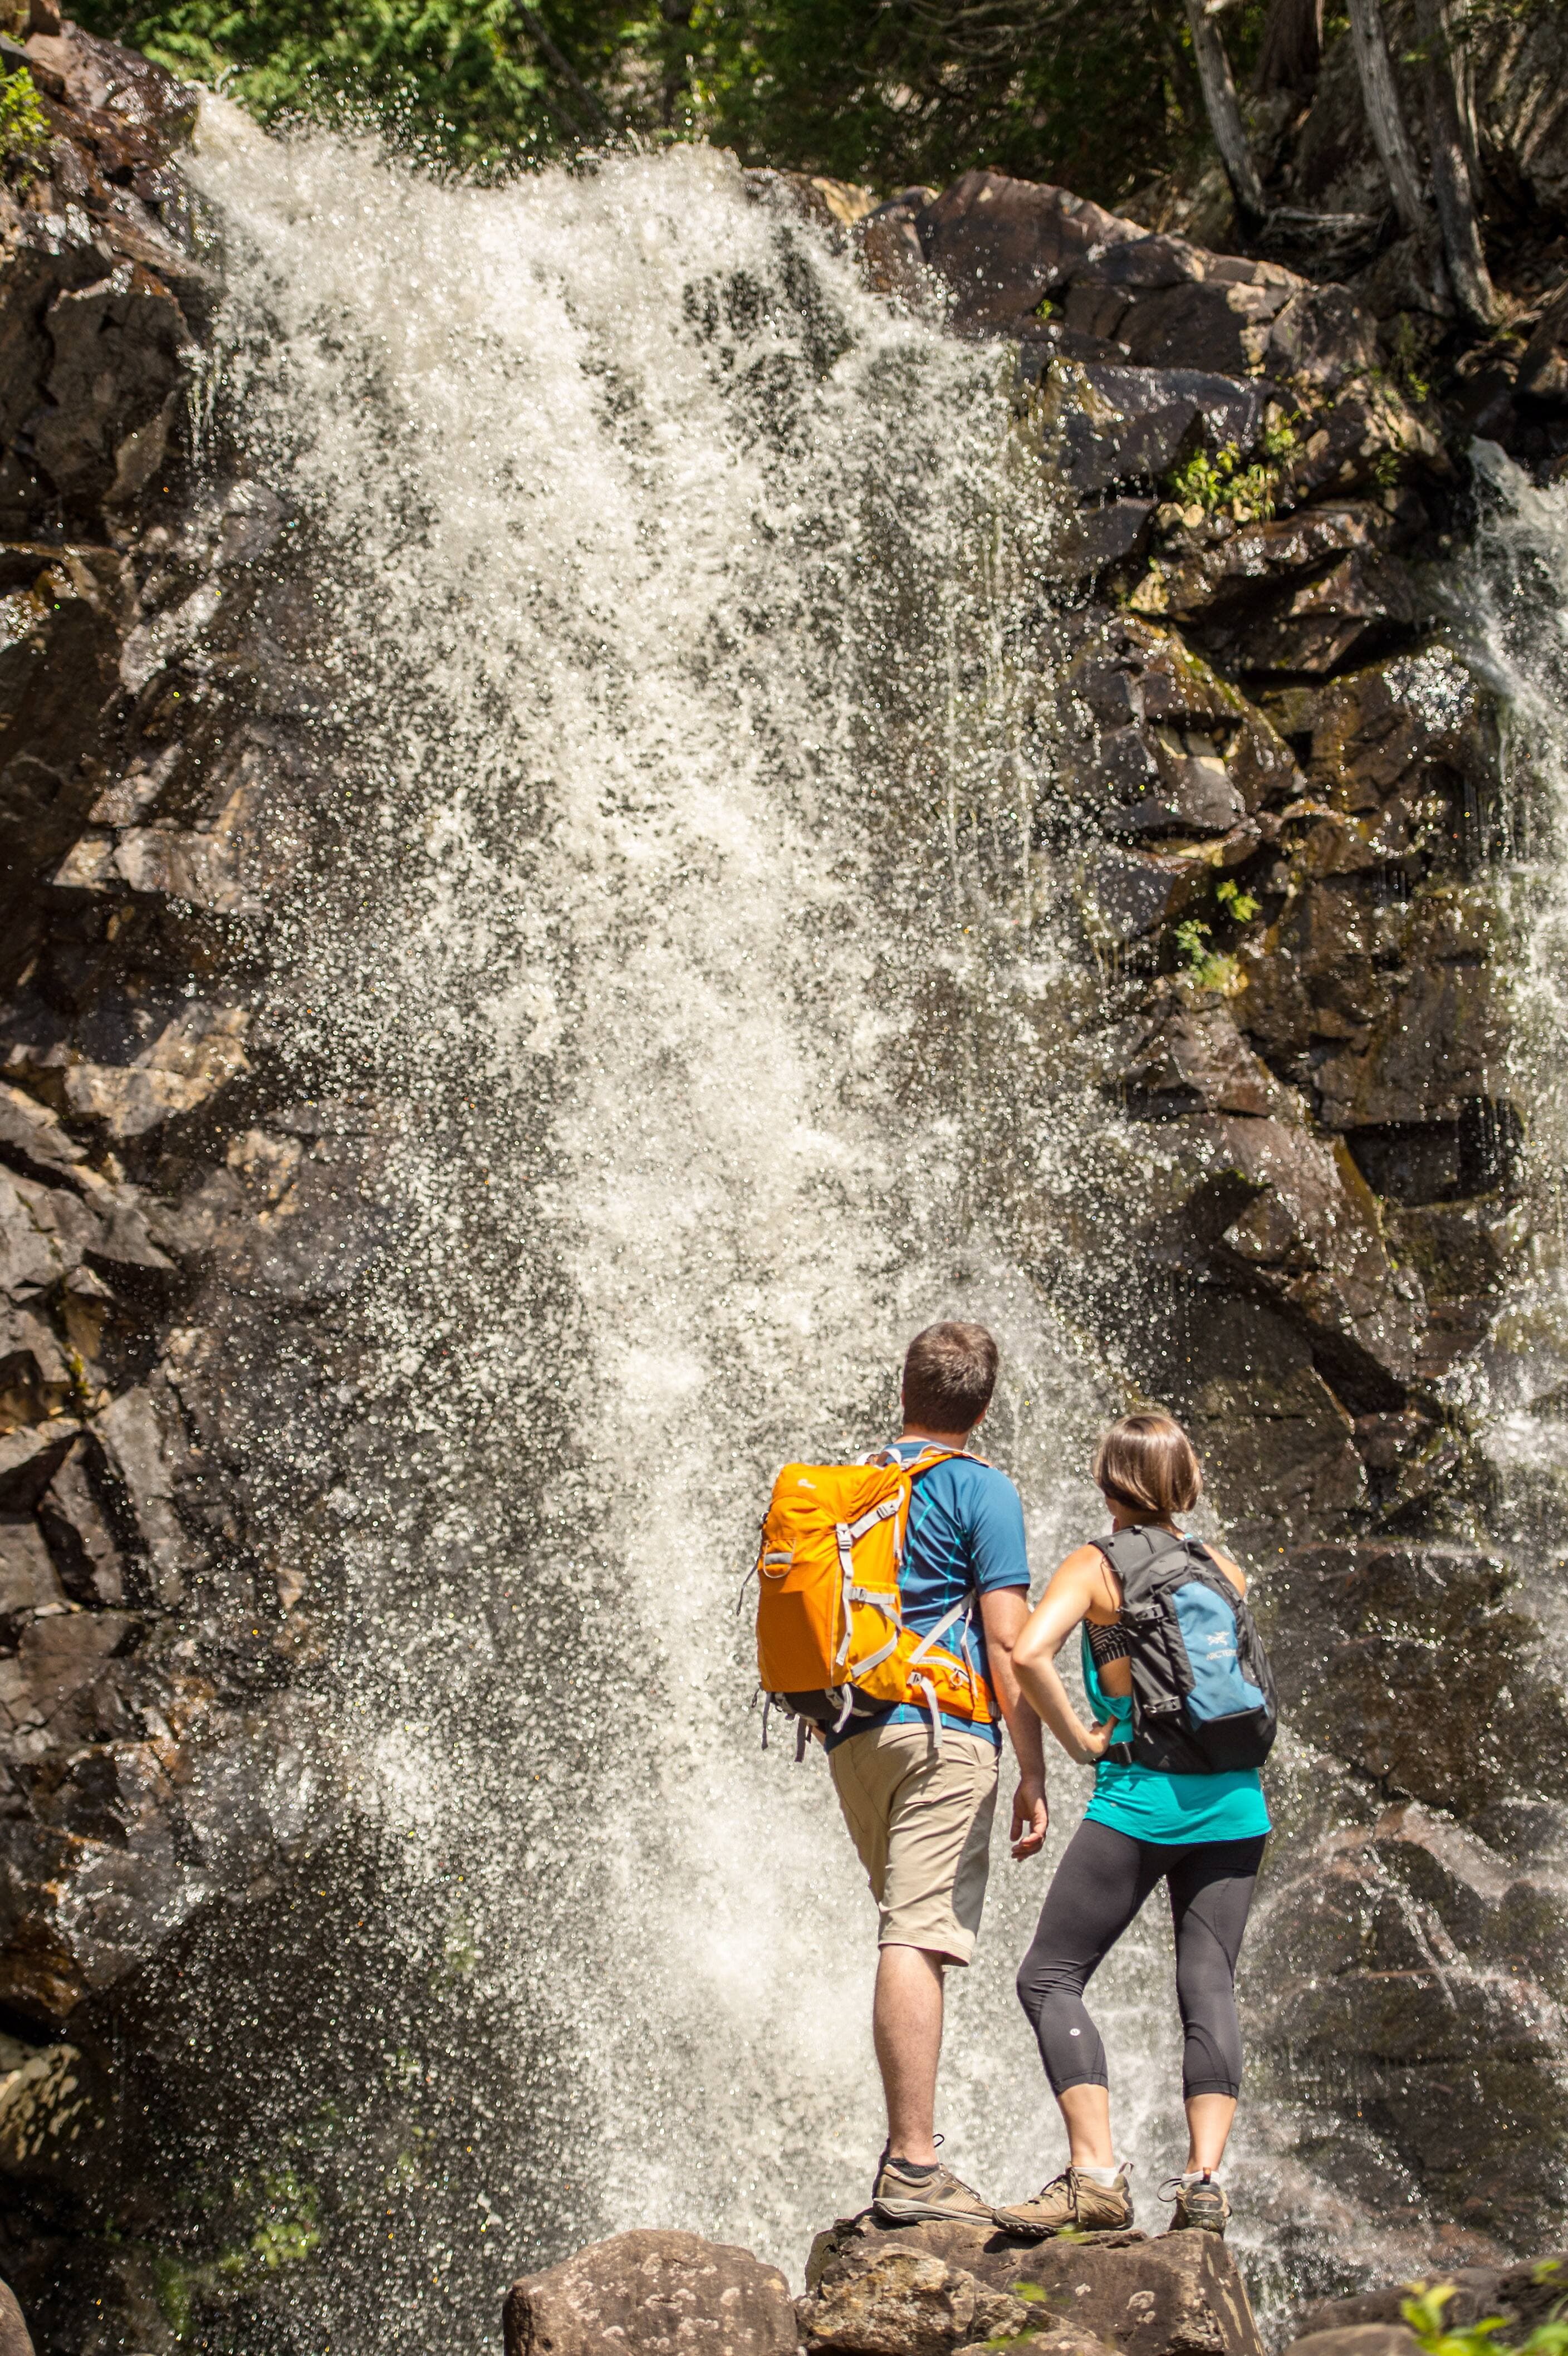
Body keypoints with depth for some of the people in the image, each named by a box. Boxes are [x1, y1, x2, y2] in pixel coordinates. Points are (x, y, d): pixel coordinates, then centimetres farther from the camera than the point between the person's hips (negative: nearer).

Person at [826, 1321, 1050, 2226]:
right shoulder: (982, 1489, -2)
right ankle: (914, 2167, -16)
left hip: (851, 1733, 6)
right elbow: (1008, 1643, -9)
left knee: (911, 1937, 17)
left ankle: (907, 2147, 17)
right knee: (918, 1941, -12)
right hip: (942, 1729, -6)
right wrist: (1034, 1775, -6)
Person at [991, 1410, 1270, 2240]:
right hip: (1231, 1798, 5)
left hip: (1137, 1798, -4)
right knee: (1209, 1987, 8)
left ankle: (1096, 2174, -9)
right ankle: (1204, 2178, -3)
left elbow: (1029, 1654, -18)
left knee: (1050, 1978, 3)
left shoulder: (1095, 1566, -3)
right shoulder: (1222, 1569, 9)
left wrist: (1080, 1740, -7)